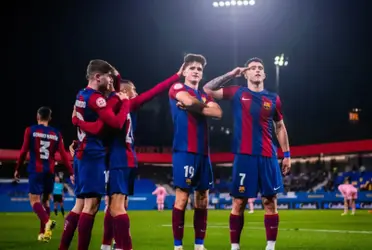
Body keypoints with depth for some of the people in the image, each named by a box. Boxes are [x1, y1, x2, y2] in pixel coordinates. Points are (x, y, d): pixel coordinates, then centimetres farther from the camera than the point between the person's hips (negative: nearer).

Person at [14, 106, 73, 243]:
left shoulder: (30, 130, -1)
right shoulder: (56, 133, 6)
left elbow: (24, 151, -3)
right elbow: (63, 155, 3)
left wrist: (17, 169, 8)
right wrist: (71, 173, 5)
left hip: (36, 170, -3)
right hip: (50, 172, 3)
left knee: (34, 199, -3)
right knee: (45, 200, 15)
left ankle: (47, 221, -31)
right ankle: (43, 232, 13)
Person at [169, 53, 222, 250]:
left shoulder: (204, 95, 20)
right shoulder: (177, 88, 4)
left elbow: (218, 112, 1)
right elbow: (189, 100, -18)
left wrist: (193, 107, -8)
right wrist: (204, 106, 1)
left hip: (203, 152, 6)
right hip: (184, 151, -6)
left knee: (202, 199, 6)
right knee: (182, 197, -9)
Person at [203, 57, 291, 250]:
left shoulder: (273, 99, 11)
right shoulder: (237, 93, 6)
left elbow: (280, 127, 18)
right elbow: (208, 89, 4)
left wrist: (287, 154, 13)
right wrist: (231, 74, 1)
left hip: (267, 157, 2)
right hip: (244, 156, -2)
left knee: (270, 201, 1)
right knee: (239, 202, -1)